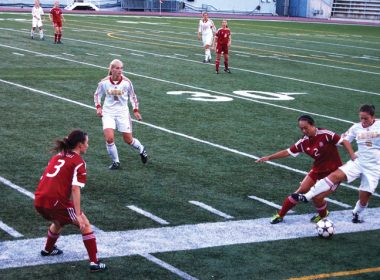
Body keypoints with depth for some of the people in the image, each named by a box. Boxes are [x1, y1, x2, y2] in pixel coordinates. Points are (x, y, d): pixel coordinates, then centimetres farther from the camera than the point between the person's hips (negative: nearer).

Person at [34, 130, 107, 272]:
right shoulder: (78, 162, -4)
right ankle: (94, 263, 1)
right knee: (85, 225, 6)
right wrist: (78, 215, -16)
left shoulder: (58, 156, 18)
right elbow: (75, 188, -14)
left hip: (39, 201, 7)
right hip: (56, 202, -7)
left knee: (59, 221, 36)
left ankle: (48, 250, 56)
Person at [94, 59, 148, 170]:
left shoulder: (127, 82, -10)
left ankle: (141, 149, 39)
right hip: (108, 112, 0)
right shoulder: (104, 82, -10)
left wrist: (136, 110, 0)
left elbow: (132, 96, 6)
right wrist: (98, 107, -7)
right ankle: (116, 162, 3)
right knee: (109, 138, -17)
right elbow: (97, 94, 6)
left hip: (122, 112, 0)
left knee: (128, 140, 5)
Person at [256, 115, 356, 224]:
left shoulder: (325, 134, -21)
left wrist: (353, 156, -29)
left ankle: (323, 215, 19)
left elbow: (344, 142, -18)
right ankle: (280, 215, 9)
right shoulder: (303, 142, -5)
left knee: (317, 197, -14)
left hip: (333, 170, -5)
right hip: (318, 169, 5)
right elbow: (287, 152, 1)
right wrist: (268, 157, -1)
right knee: (302, 190, -4)